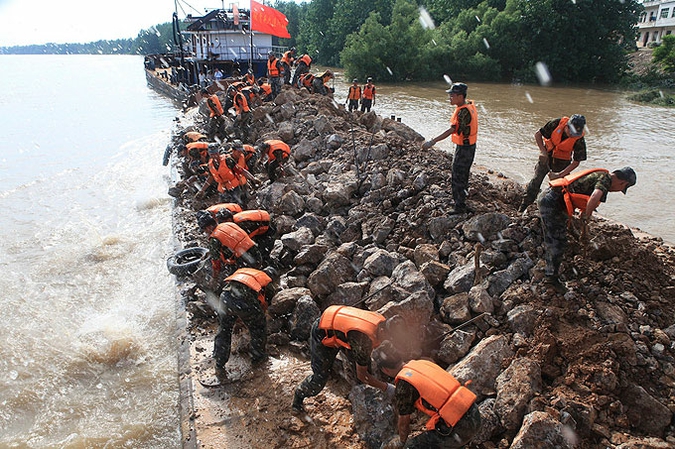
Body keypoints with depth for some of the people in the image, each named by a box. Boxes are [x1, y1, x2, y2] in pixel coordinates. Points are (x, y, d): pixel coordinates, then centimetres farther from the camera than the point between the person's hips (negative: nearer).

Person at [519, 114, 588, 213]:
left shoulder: (579, 140, -25)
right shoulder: (557, 123, -26)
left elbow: (576, 162, -19)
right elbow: (538, 134, -13)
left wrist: (560, 175, -27)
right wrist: (543, 151, -23)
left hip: (562, 162, 0)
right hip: (547, 156, 1)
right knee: (536, 180, -3)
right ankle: (524, 206, 7)